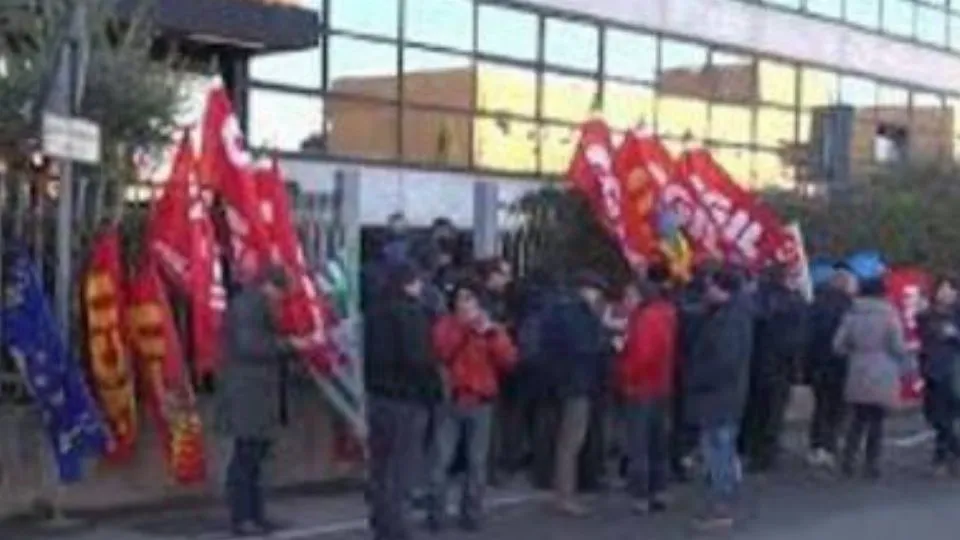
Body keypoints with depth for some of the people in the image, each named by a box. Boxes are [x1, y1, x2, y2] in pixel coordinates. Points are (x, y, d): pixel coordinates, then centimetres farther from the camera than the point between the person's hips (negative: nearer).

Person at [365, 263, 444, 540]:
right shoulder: (413, 313, -14)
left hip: (379, 396, 8)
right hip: (408, 399, -8)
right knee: (402, 468, -5)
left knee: (381, 466, 13)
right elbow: (419, 359, -19)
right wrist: (434, 390, -6)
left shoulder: (376, 314, 11)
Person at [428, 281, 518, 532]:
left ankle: (471, 514, 9)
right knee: (442, 460, -5)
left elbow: (509, 361, -2)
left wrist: (491, 334, -10)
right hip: (450, 400, -1)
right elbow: (440, 353, -12)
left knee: (477, 461, 2)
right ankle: (436, 514, 0)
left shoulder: (493, 328, 10)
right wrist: (464, 327, -13)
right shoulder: (445, 325, 6)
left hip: (481, 402, 1)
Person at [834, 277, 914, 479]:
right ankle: (871, 464, 6)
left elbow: (838, 344, 1)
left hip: (857, 376, 3)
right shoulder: (889, 314, -8)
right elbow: (898, 347, -9)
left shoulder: (852, 314, 3)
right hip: (883, 377, -3)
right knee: (877, 420, 5)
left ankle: (848, 460, 7)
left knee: (859, 418, 14)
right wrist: (905, 368, 5)